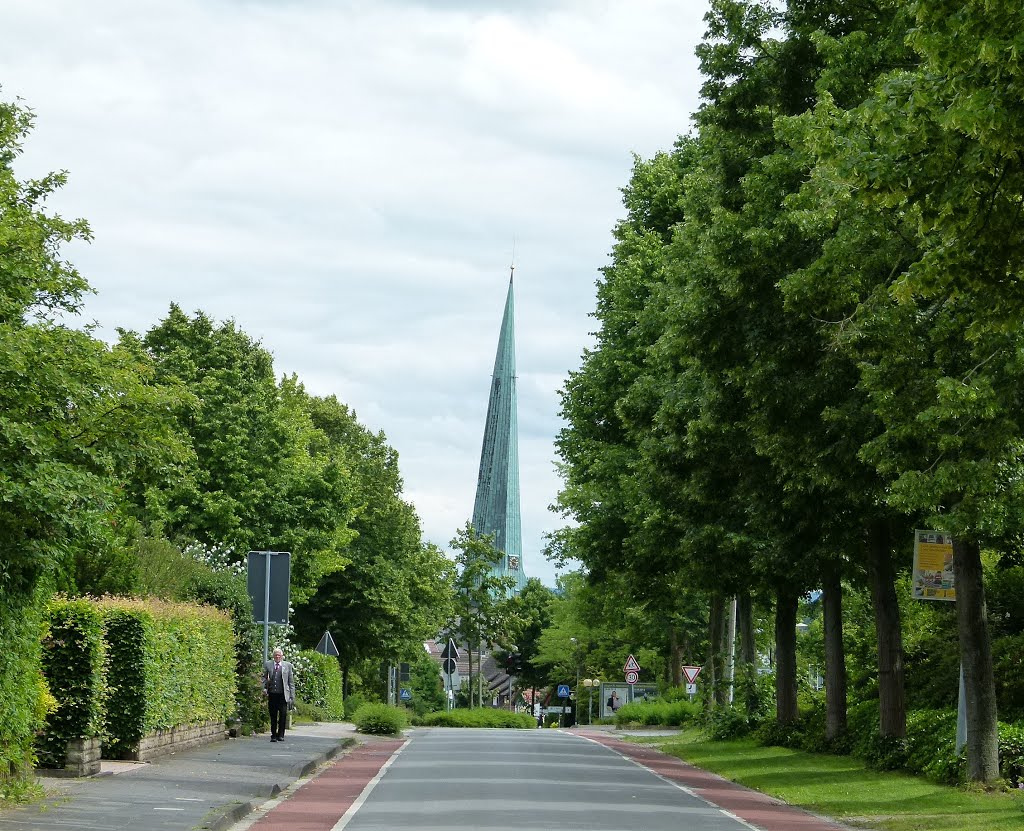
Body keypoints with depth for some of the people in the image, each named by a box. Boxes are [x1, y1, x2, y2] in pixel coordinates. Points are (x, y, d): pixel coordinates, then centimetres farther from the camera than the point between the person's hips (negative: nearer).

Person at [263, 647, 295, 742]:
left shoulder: (288, 666, 7)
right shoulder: (267, 665, 10)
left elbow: (291, 682, 8)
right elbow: (264, 677, 18)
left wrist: (292, 697, 3)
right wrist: (264, 687, -1)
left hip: (283, 695, -1)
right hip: (272, 694, 1)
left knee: (283, 715, -8)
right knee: (273, 716, 5)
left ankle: (281, 735, 2)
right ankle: (273, 735, 13)